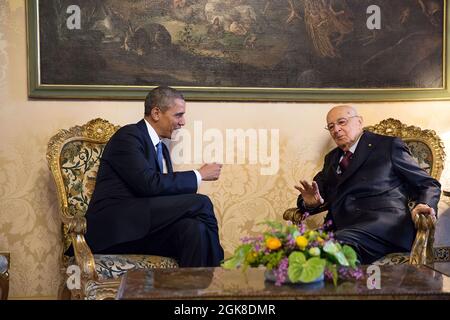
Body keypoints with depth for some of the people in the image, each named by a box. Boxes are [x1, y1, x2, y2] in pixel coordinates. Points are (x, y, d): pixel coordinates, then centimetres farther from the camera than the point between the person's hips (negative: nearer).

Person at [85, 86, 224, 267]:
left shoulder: (161, 148, 22)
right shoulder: (128, 136, -6)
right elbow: (149, 184, -19)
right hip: (112, 227, -7)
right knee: (200, 203, -19)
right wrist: (199, 175, -9)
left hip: (144, 228, 7)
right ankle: (215, 266, -2)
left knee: (194, 229, -26)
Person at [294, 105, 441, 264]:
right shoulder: (332, 158, 29)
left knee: (342, 241, -36)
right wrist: (311, 201, -2)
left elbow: (429, 185, 13)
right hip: (340, 230, 4)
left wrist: (425, 206, -10)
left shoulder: (389, 146, 14)